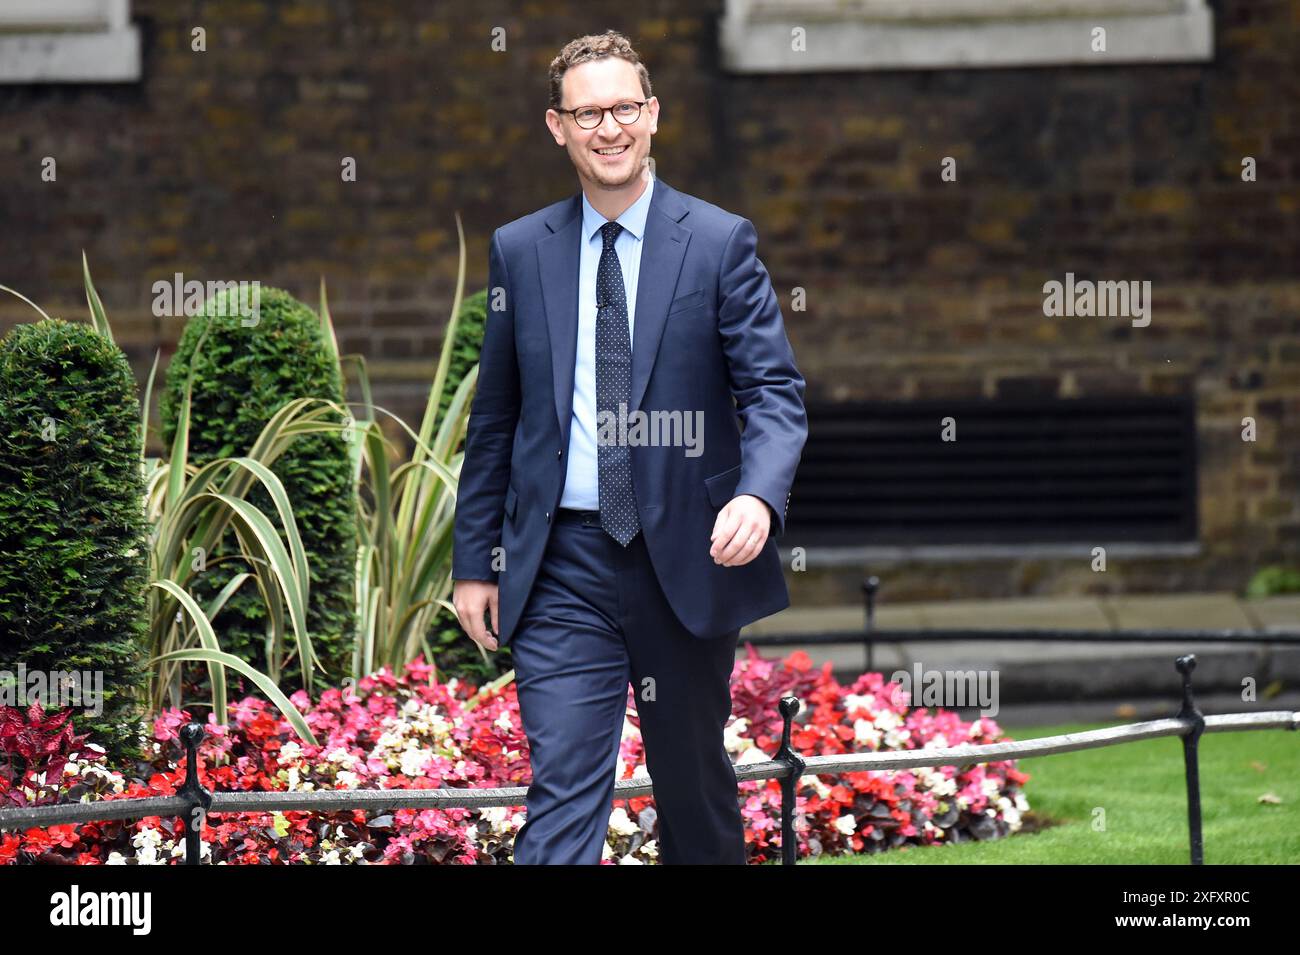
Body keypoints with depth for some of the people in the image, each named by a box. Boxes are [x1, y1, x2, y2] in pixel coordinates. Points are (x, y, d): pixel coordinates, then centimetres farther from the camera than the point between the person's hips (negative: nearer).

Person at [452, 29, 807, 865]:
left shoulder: (720, 243, -1)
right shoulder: (519, 252, 7)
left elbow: (775, 391, -6)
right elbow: (495, 416, 12)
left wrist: (759, 495, -26)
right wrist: (475, 560, 10)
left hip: (687, 554, 0)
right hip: (562, 564, 1)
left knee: (696, 786, 13)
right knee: (563, 793, -9)